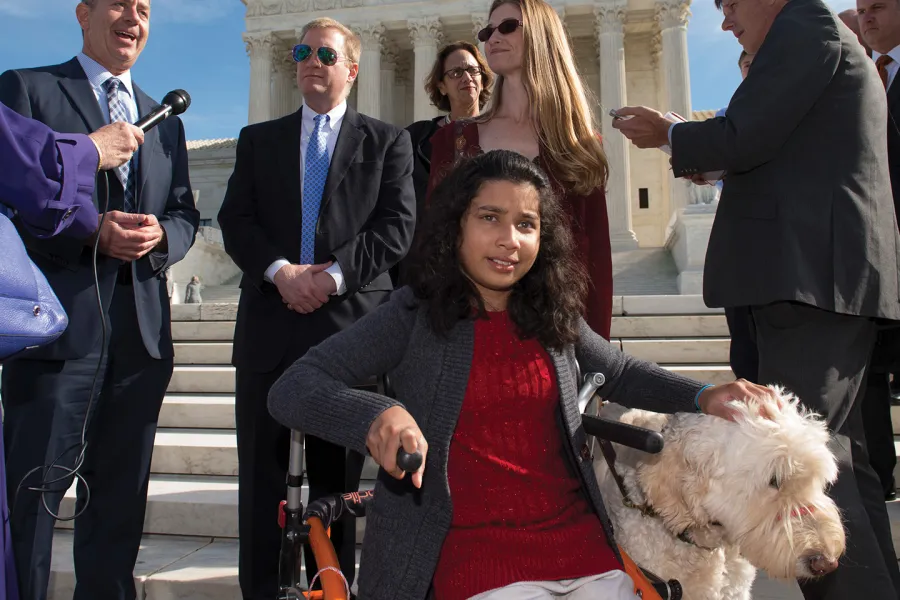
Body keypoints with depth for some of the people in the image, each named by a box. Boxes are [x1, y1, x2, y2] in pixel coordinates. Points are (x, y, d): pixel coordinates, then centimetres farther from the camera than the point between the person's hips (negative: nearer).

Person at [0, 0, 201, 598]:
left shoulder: (166, 120, 20)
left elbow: (186, 215, 15)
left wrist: (159, 235, -7)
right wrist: (91, 232, -17)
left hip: (143, 329, 5)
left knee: (119, 502, 14)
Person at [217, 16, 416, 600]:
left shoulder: (388, 141, 11)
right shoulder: (259, 138, 17)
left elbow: (397, 225, -1)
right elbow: (235, 220, 6)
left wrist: (334, 274, -13)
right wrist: (280, 270, -12)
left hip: (350, 319, -2)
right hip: (270, 321, 2)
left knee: (337, 473, 7)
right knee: (262, 470, 6)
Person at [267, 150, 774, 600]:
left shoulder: (552, 314, 6)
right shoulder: (416, 315, -6)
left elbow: (620, 373, 24)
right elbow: (292, 390, -11)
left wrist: (704, 396, 8)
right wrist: (377, 414, -30)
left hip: (581, 543, 5)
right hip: (475, 552, -4)